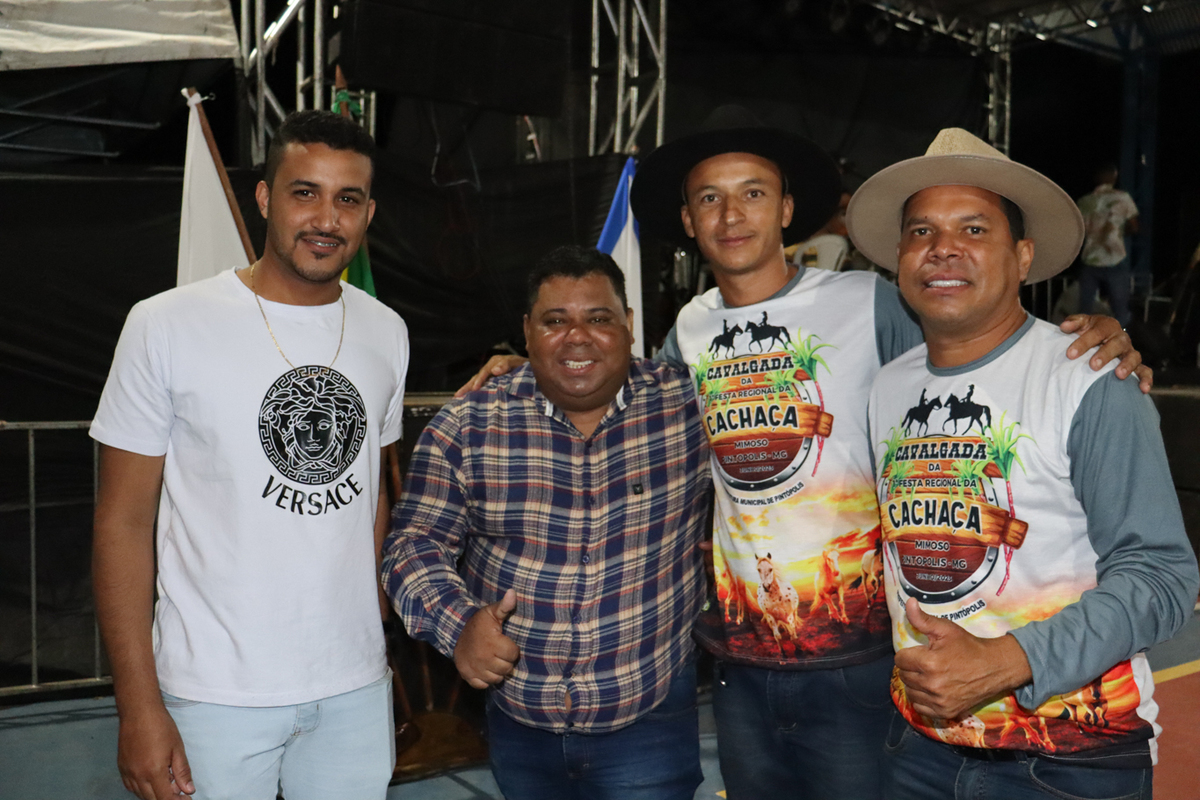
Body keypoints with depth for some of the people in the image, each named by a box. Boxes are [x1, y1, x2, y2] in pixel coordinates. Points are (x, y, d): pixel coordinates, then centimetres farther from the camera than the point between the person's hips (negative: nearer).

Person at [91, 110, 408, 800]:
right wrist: (138, 704, -9)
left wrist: (376, 637, 11)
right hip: (216, 693, -3)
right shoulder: (168, 326, -9)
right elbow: (123, 521, -7)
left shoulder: (386, 331, 4)